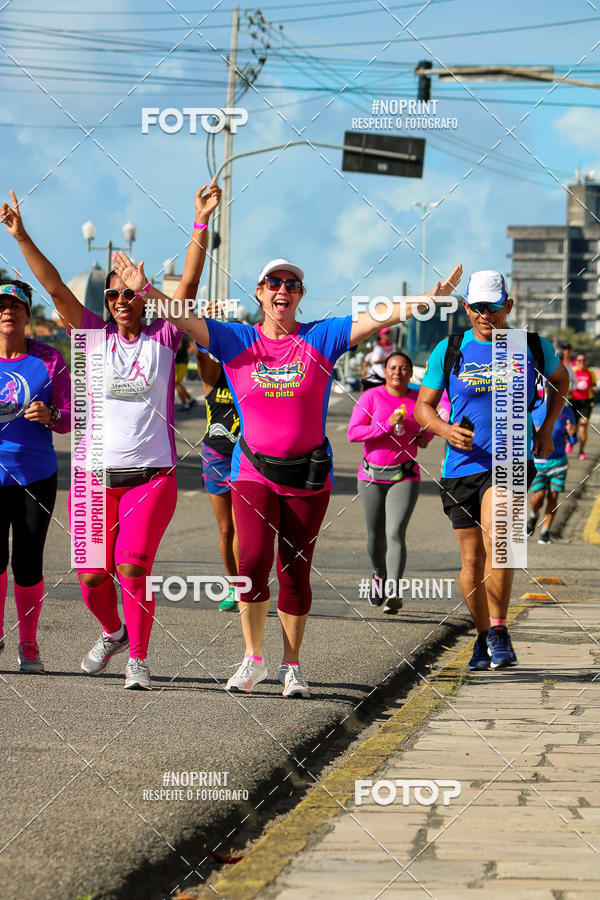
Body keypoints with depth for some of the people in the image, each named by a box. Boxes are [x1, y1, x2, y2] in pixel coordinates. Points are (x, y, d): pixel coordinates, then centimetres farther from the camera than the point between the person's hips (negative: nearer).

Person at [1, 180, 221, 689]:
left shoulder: (164, 339, 4)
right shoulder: (95, 336, 8)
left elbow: (189, 284, -5)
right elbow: (55, 287, 3)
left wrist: (201, 225, -15)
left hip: (152, 475, -2)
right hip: (95, 474, 2)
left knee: (133, 567, -14)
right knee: (92, 574, 0)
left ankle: (138, 658, 0)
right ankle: (112, 632, 31)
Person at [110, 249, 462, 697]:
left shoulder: (321, 338, 3)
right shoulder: (236, 340, 4)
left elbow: (376, 319, -6)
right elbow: (185, 317, -5)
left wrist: (429, 299, -18)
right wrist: (145, 290, -20)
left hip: (309, 476, 0)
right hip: (254, 472, 0)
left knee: (296, 571, 3)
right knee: (254, 561, -15)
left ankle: (292, 667, 16)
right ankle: (253, 660, 0)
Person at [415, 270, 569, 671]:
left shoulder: (533, 348, 3)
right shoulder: (449, 351, 2)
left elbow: (561, 379, 23)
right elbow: (423, 405, 9)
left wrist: (547, 428, 12)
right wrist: (445, 429, -11)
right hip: (462, 466, 2)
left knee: (496, 537, -27)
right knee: (473, 559, 6)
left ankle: (499, 630, -18)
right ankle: (483, 636, 26)